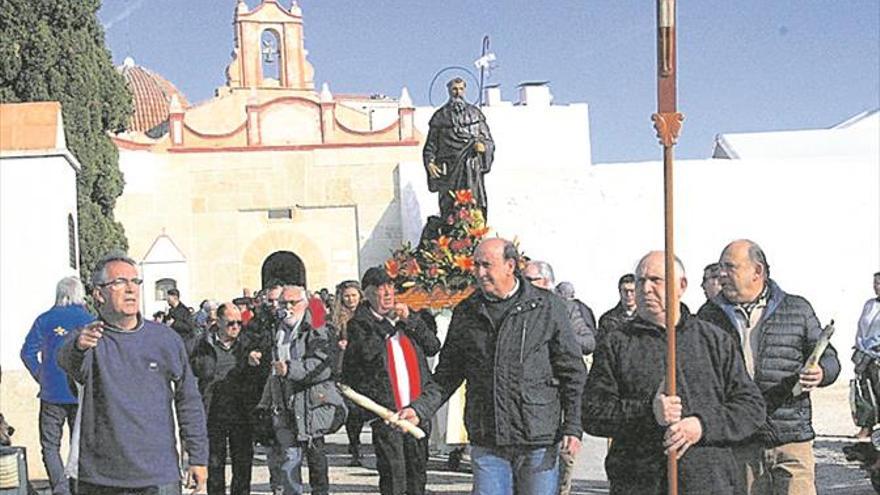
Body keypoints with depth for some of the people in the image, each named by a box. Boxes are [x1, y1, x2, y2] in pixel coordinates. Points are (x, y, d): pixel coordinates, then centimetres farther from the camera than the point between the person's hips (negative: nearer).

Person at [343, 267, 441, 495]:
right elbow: (366, 352, -17)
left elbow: (434, 346, 7)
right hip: (386, 411, -5)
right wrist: (387, 326, -10)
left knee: (418, 468, 11)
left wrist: (409, 320, -3)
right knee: (393, 473, -6)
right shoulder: (360, 323, -1)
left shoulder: (408, 318, 15)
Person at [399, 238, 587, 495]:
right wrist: (420, 408, -1)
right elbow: (447, 374, 13)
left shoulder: (548, 307, -1)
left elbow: (572, 372, 1)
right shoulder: (466, 312, 8)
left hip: (538, 444, -2)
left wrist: (573, 427, -5)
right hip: (487, 443, 3)